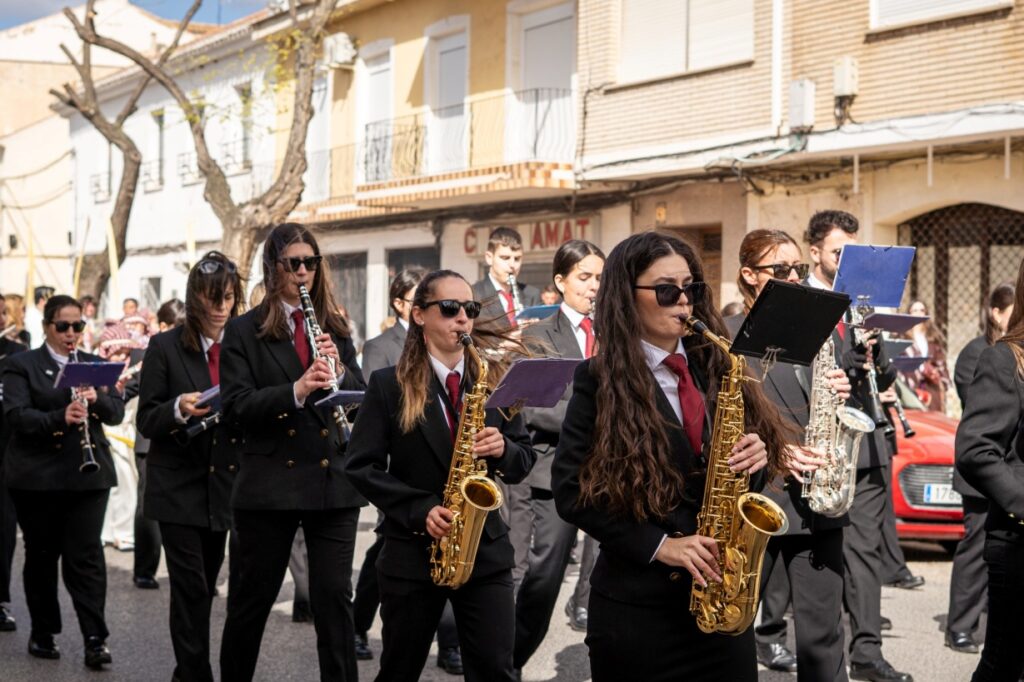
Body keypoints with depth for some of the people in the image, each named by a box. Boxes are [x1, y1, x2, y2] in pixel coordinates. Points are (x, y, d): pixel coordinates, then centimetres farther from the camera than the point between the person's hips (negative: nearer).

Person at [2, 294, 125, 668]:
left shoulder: (95, 365, 12)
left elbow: (117, 412, 5)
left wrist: (97, 399, -17)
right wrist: (60, 417, -28)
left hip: (87, 475, 2)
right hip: (36, 476, -2)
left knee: (86, 556, -4)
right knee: (41, 555, 8)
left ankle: (95, 639, -5)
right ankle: (43, 633, 22)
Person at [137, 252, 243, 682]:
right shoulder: (165, 347, -3)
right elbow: (147, 421, -4)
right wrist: (179, 408, -24)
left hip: (224, 484, 4)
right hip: (179, 486, -3)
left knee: (205, 584, 12)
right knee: (191, 586, -8)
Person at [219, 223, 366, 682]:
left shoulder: (334, 329, 11)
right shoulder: (243, 331, -1)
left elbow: (361, 398, 7)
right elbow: (235, 405, -11)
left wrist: (339, 370, -14)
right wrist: (295, 391, -25)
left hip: (332, 480, 3)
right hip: (269, 483, -2)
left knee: (334, 596, 2)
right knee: (253, 597, 8)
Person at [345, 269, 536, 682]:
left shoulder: (494, 378, 6)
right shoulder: (389, 385, -3)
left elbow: (524, 461, 9)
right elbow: (361, 465, -5)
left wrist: (503, 449, -15)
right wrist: (419, 510, -16)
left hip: (486, 551, 2)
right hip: (411, 553, -1)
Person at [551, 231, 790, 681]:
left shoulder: (717, 366, 8)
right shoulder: (600, 379, -5)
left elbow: (747, 445, 14)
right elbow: (571, 491, -8)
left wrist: (755, 456, -10)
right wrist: (658, 545, -16)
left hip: (724, 594, 4)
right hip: (637, 602, -4)